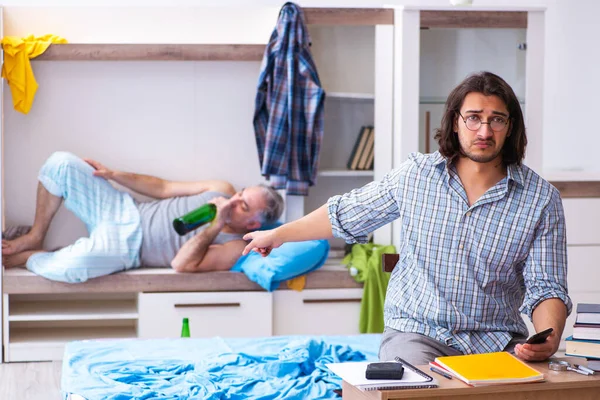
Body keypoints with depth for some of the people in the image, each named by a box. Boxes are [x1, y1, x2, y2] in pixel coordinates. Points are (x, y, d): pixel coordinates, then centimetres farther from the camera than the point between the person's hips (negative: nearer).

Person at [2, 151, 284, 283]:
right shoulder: (222, 190, 4)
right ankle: (35, 237, 11)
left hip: (128, 247, -6)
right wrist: (113, 175, 5)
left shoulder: (234, 248, -14)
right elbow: (163, 188, 11)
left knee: (71, 266, -39)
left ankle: (27, 257, -2)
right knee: (61, 163, -11)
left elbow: (181, 264, -24)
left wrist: (215, 225, -29)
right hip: (125, 211, 7)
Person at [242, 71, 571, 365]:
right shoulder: (416, 174, 2)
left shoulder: (541, 198, -1)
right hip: (417, 332, 0)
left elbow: (546, 288, -3)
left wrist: (550, 338, -25)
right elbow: (346, 214, 17)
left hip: (496, 341, 1)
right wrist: (278, 234, 27)